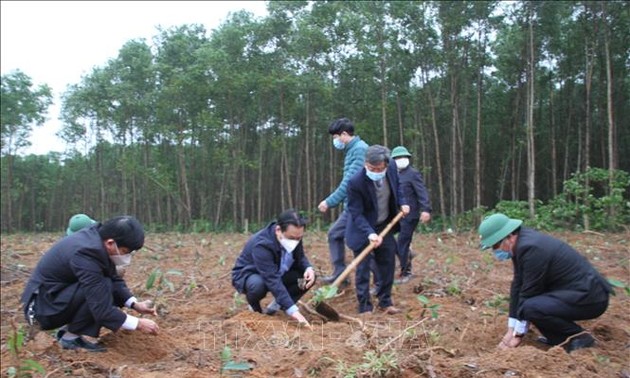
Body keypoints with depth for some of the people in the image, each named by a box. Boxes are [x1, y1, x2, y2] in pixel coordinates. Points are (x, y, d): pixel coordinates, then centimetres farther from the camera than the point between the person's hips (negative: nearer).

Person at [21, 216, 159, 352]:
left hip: (58, 295, 9)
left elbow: (114, 279, 7)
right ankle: (70, 337, -8)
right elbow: (102, 310, -30)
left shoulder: (98, 238, -5)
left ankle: (68, 329, 10)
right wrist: (138, 324, -21)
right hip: (44, 304, -9)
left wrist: (135, 304, -5)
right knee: (104, 288, -24)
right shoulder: (87, 254, -31)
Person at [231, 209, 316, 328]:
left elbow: (300, 258, 1)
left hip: (277, 273, 6)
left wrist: (308, 268, -25)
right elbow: (272, 281, -44)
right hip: (247, 274, -6)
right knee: (258, 285, -41)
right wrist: (292, 310, -50)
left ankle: (277, 305, 2)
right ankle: (254, 307, -5)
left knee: (308, 277, -16)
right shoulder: (261, 245, -38)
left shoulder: (294, 237, -17)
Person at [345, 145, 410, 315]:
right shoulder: (356, 182, -31)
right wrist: (370, 233, -39)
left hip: (385, 226, 6)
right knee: (363, 267, -4)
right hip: (363, 230, -5)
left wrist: (402, 203, -5)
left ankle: (385, 302, 24)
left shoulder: (392, 169, -14)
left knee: (388, 264, 10)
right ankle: (365, 307, 7)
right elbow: (356, 214, -27)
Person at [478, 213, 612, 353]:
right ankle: (560, 337, 13)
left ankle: (580, 338, -7)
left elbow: (529, 293, -19)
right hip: (578, 290, 10)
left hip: (590, 297, -10)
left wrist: (518, 334, -9)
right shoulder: (521, 242, 4)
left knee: (530, 307, -27)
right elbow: (518, 286, 7)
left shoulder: (531, 248, -23)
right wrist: (511, 329, 8)